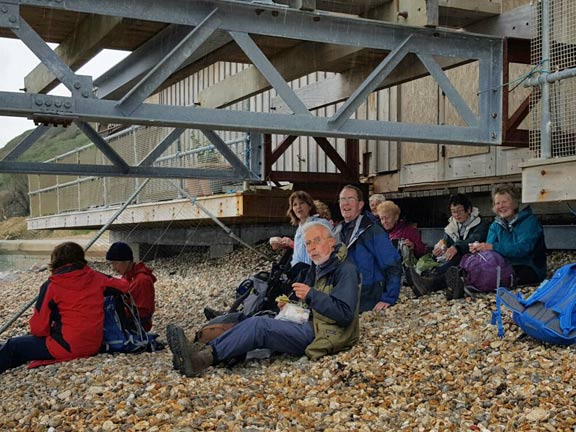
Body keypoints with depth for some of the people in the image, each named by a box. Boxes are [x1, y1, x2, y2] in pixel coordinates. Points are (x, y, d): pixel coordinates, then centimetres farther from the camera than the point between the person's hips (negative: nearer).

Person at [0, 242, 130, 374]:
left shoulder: (52, 285, -9)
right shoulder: (96, 278, 1)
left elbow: (38, 328, -7)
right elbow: (124, 286, 14)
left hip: (67, 348, -6)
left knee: (13, 346, 7)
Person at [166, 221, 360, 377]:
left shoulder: (346, 270, -12)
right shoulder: (318, 267, 18)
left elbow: (344, 314, -22)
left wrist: (311, 295, -22)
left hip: (322, 336, -9)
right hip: (311, 326, 9)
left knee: (259, 326, -23)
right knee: (254, 323, -8)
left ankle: (204, 358, -30)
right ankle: (200, 351, -22)